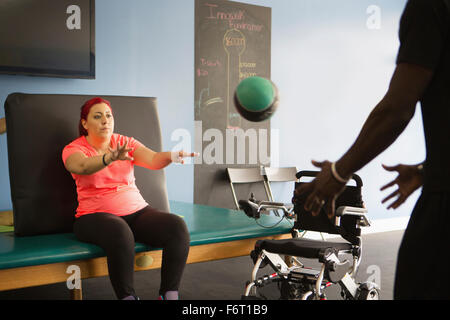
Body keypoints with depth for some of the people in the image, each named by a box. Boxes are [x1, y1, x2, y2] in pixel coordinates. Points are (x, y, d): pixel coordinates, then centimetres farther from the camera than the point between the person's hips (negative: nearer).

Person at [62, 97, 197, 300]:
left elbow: (153, 159, -9)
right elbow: (83, 166, -24)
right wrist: (110, 158, -45)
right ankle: (127, 296, -29)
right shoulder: (73, 149, 0)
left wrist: (172, 156, -32)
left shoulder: (125, 143, 10)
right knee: (119, 232, -39)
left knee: (177, 226, -22)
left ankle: (169, 294, -17)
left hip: (136, 211, 4)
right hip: (95, 215, -4)